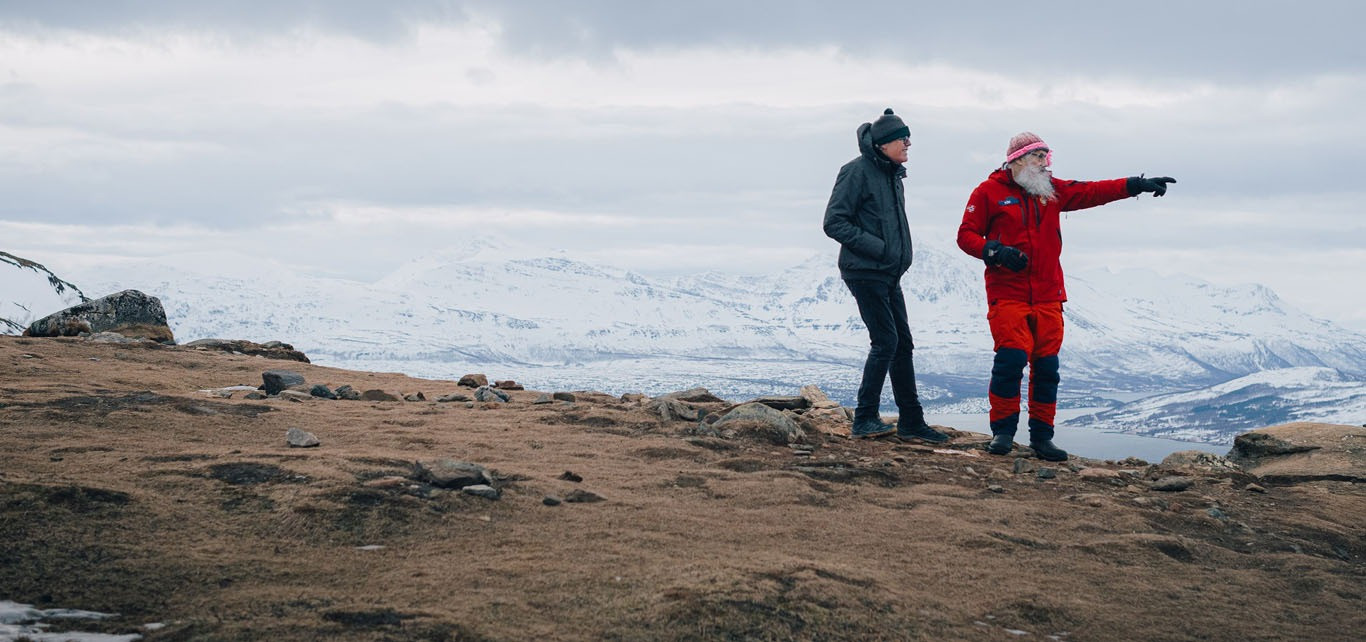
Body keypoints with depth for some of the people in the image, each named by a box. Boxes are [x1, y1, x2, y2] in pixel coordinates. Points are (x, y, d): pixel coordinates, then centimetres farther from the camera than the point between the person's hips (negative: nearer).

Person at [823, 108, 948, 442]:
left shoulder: (893, 174, 15)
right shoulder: (858, 171, -13)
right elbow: (834, 222, -16)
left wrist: (899, 256, 11)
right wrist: (877, 247, -20)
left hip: (889, 274, 9)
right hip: (865, 273, -9)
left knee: (902, 344, 9)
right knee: (885, 341, -11)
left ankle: (911, 421, 16)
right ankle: (865, 419, -2)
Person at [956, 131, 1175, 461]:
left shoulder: (1053, 190, 14)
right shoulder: (989, 192, 0)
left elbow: (1092, 192, 12)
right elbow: (967, 235, -1)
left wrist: (1136, 185, 3)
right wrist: (996, 252, -17)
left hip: (1048, 295, 5)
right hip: (1007, 294, -5)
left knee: (1047, 365, 3)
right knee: (1011, 358, -15)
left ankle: (1042, 436, 12)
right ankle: (1002, 431, -1)